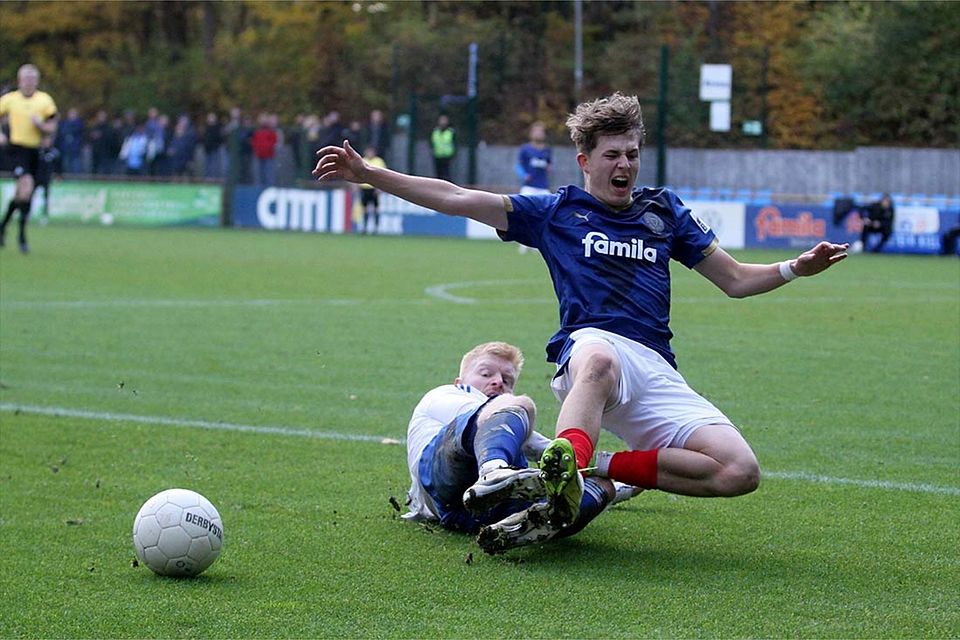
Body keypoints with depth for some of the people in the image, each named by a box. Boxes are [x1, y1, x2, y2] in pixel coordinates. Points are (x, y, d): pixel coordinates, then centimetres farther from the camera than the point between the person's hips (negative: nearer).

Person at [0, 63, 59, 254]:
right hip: (17, 148, -3)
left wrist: (40, 124, -17)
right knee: (27, 184, -24)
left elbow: (52, 129, 4)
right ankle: (22, 234, -16)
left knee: (21, 194, 8)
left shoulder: (45, 100, 4)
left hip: (35, 151, 3)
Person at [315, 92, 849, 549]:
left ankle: (607, 466, -12)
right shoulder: (556, 212, 17)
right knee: (599, 361, -45)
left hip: (659, 372, 4)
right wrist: (370, 175, 5)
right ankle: (565, 469, -66)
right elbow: (455, 199, 13)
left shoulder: (664, 211, 25)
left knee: (740, 472, -18)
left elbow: (735, 279, 28)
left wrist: (798, 268, 10)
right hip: (593, 342, -4)